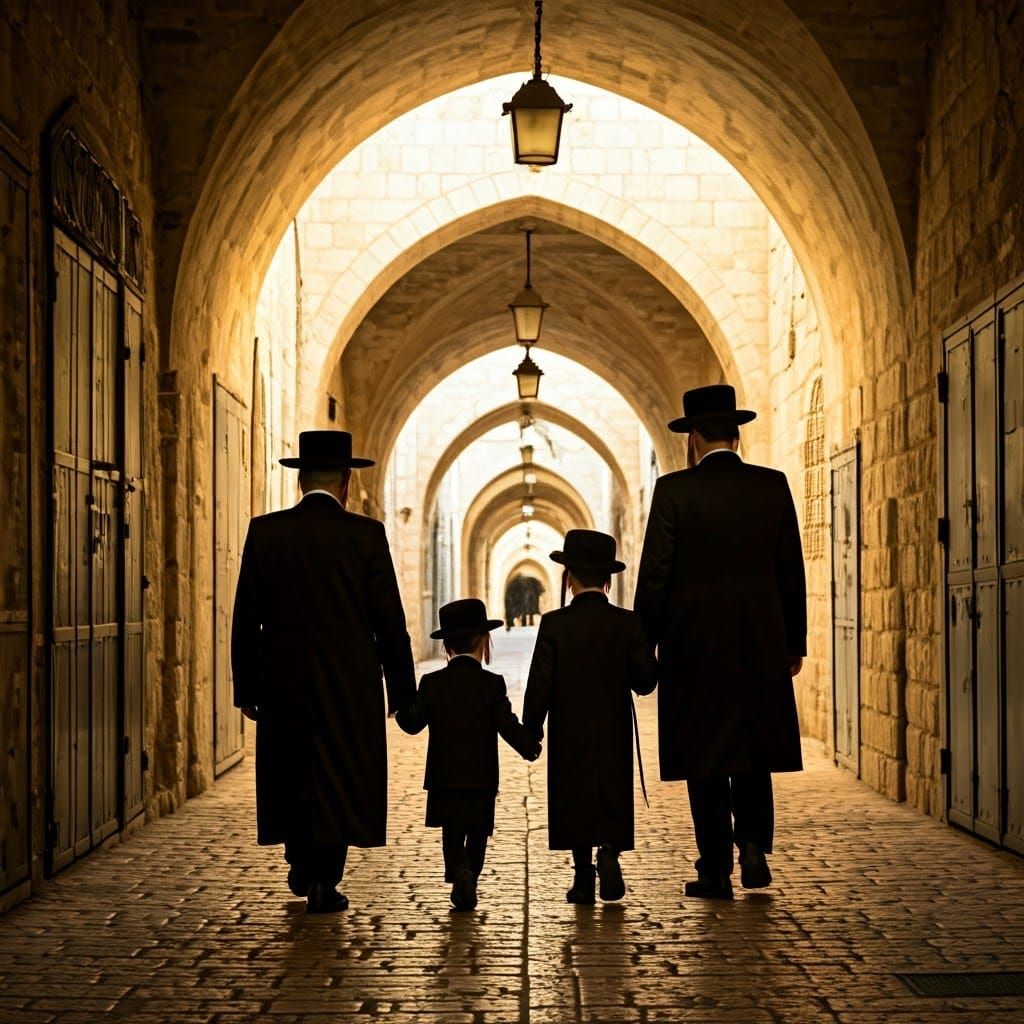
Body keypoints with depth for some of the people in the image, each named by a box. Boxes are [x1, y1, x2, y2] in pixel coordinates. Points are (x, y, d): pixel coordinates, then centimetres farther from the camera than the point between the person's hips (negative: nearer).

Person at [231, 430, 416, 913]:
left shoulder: (264, 531, -2)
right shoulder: (366, 534, -7)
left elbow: (245, 619, 0)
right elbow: (390, 623, -6)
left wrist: (246, 689, 8)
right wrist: (403, 695, 3)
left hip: (283, 682, 2)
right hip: (350, 687, -2)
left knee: (290, 775, 19)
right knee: (339, 780, 8)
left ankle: (301, 867, 30)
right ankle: (324, 883, 11)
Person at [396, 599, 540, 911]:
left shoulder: (431, 683, -2)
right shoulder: (492, 684, -6)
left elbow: (413, 723, -2)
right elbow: (509, 726, -11)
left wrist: (401, 706, 17)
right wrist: (531, 748, 4)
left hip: (444, 780, 1)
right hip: (482, 780, -1)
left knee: (452, 836, 6)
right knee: (477, 835, 14)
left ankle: (460, 873, -19)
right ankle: (468, 881, 14)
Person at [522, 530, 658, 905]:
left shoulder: (553, 624, -8)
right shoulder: (628, 623, -4)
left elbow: (540, 682, -8)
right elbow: (645, 680, -5)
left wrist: (531, 728, 2)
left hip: (569, 734, -1)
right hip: (615, 733, 1)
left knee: (576, 802, 7)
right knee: (613, 799, 9)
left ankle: (583, 878, 7)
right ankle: (609, 851, -15)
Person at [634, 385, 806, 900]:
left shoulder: (674, 489, -7)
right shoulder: (773, 486, 2)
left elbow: (654, 573, -8)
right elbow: (791, 570, 6)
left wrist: (643, 644, 0)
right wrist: (794, 643, 13)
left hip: (694, 644, -3)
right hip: (761, 642, 3)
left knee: (706, 758, 5)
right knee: (753, 746, 18)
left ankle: (716, 871, 7)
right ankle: (753, 843, 3)